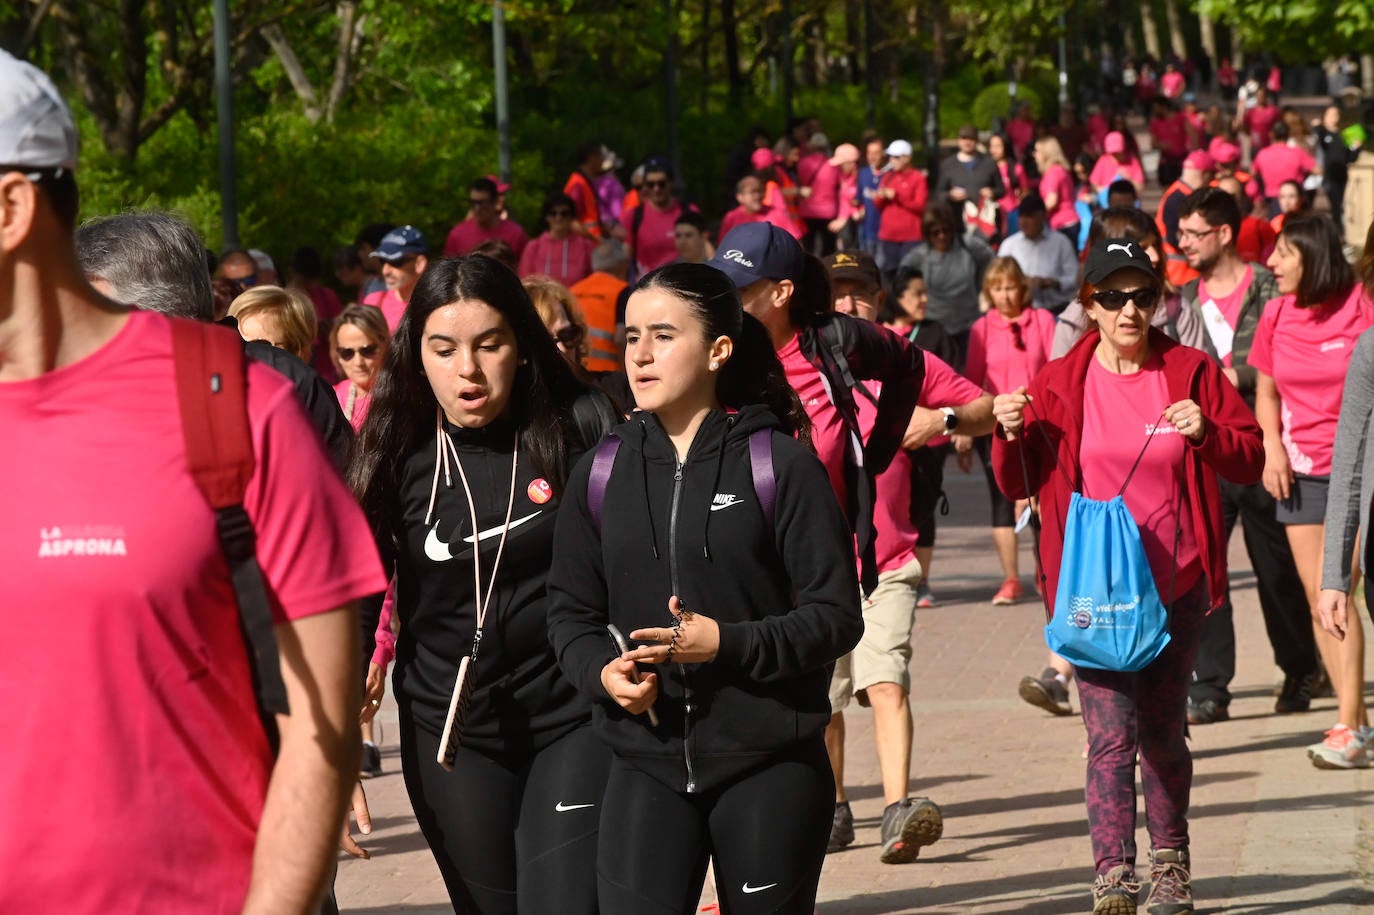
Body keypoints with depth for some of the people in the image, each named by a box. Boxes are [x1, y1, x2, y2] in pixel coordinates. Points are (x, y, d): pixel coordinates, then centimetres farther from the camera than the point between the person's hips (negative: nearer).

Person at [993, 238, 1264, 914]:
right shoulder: (1059, 385, 1)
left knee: (1162, 733, 10)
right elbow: (1019, 484, 7)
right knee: (1111, 734, -10)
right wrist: (1012, 435, -13)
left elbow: (1251, 458, 6)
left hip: (1175, 583, 1)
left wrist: (1206, 433, -13)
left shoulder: (1191, 374, 3)